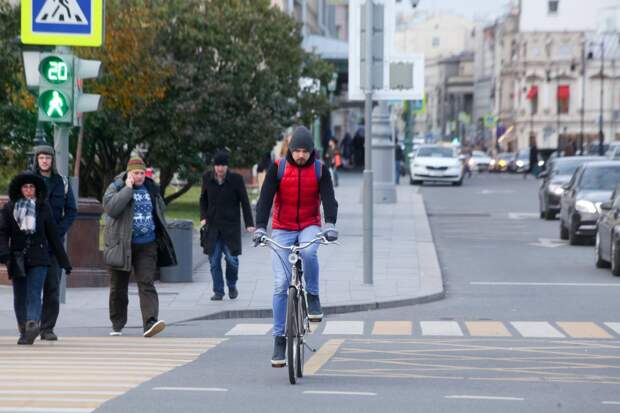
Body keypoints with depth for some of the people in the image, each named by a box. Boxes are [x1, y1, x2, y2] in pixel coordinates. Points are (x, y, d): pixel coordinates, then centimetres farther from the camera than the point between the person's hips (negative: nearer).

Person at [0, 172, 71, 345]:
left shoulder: (43, 208, 6)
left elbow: (53, 235, 10)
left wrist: (64, 262, 11)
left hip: (38, 259, -2)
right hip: (17, 260, 2)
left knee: (34, 294, -16)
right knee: (20, 297, 8)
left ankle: (32, 324, -32)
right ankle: (24, 331, 18)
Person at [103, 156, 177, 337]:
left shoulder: (151, 189, 10)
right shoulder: (116, 187, -3)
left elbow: (159, 212, 23)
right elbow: (111, 207, -22)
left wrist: (161, 239, 19)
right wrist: (128, 188, -19)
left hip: (146, 245, 2)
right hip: (121, 245, -2)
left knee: (146, 283, -12)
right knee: (118, 287, 8)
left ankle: (150, 322, -23)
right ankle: (117, 325, 21)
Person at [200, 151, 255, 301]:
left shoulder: (236, 179, -5)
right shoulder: (207, 178, 3)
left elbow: (244, 202, -1)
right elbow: (203, 199, 16)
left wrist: (249, 223, -7)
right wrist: (203, 217, 1)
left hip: (231, 226, -2)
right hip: (213, 226, 2)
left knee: (231, 258, -7)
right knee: (214, 260, -2)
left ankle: (232, 286, 18)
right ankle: (218, 291, 8)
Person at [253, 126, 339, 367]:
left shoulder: (320, 170, -3)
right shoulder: (278, 168, -5)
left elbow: (328, 198, -13)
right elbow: (265, 199, -11)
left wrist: (330, 224, -31)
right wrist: (260, 228, -25)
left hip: (309, 226, 0)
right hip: (282, 229, 0)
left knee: (308, 252, -37)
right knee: (281, 285, -7)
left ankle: (313, 297, -14)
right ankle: (279, 338, -1)